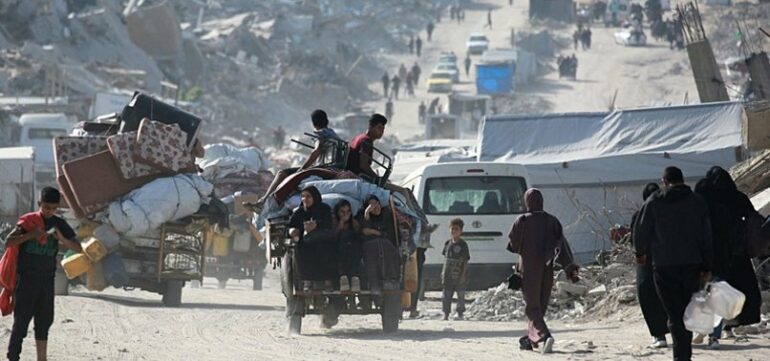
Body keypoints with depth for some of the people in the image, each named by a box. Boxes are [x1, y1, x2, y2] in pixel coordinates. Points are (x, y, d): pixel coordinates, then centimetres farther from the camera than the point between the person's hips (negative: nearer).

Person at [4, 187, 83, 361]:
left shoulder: (59, 224, 5)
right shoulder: (28, 221, -3)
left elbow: (78, 248, 1)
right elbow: (8, 242, -11)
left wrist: (61, 238, -16)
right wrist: (30, 235, -22)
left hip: (46, 279, 4)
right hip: (25, 279, -4)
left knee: (44, 321, 8)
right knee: (21, 319, -5)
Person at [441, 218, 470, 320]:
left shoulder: (463, 245, -7)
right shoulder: (447, 243, 8)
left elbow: (465, 261, -8)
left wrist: (463, 275, -15)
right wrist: (443, 272, 10)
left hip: (459, 276, -4)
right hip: (448, 276, 4)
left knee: (461, 296, 5)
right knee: (446, 296, 3)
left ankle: (460, 314, 15)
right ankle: (446, 315, 9)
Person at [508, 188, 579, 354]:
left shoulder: (522, 221, -8)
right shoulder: (552, 221, 2)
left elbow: (513, 244, -4)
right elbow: (562, 246, -4)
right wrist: (571, 268, -8)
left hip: (528, 269, -4)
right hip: (547, 270, 4)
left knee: (532, 307, -4)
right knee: (540, 306, 18)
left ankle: (544, 336, -27)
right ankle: (529, 339, 27)